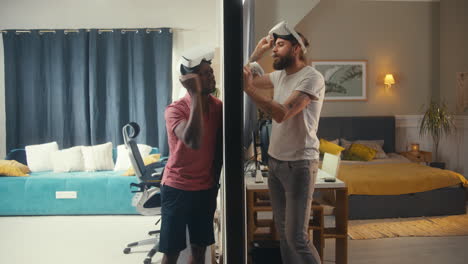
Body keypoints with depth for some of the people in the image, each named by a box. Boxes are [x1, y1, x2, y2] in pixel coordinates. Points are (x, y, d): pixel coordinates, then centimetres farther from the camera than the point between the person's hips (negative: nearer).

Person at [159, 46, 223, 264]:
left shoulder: (219, 107, -1)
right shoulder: (175, 110, -17)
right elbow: (193, 142, -36)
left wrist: (216, 181, 9)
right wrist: (196, 95, -32)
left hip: (206, 189, 5)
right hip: (177, 189, -5)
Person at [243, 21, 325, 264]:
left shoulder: (311, 78, -15)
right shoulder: (279, 75, 9)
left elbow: (281, 113, -25)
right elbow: (250, 81, 19)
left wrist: (249, 88, -26)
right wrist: (257, 53, 9)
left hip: (298, 165, -8)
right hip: (275, 161, 8)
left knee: (296, 237, -6)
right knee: (283, 231, 13)